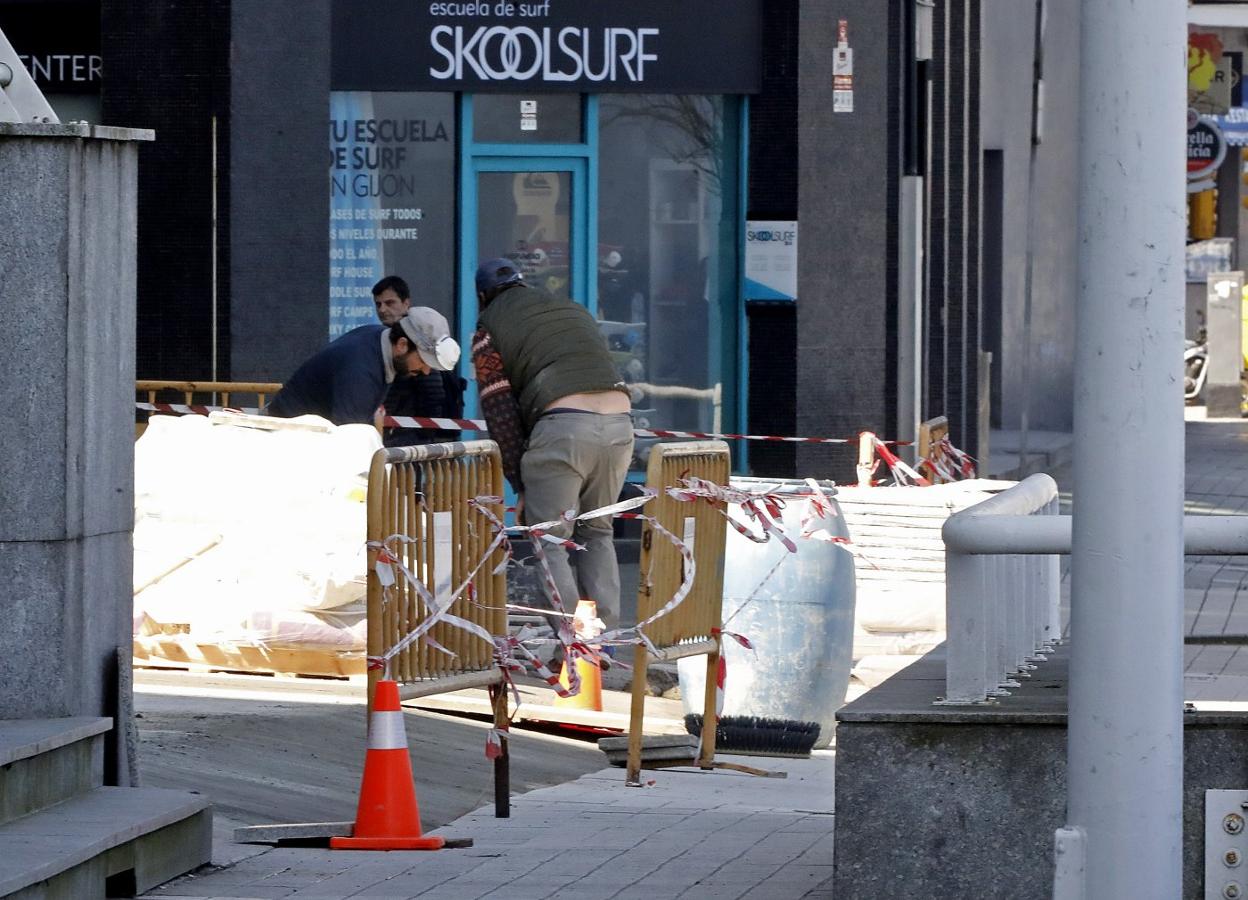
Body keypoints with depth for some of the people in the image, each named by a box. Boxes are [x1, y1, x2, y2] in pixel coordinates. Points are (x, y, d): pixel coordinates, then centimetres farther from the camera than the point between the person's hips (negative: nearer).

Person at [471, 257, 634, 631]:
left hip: (562, 426, -5)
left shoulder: (489, 329, 13)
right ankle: (606, 631, 14)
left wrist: (521, 485, 5)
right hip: (619, 417, 5)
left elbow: (500, 413, 4)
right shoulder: (574, 310, 30)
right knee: (596, 534, 20)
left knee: (549, 540, 4)